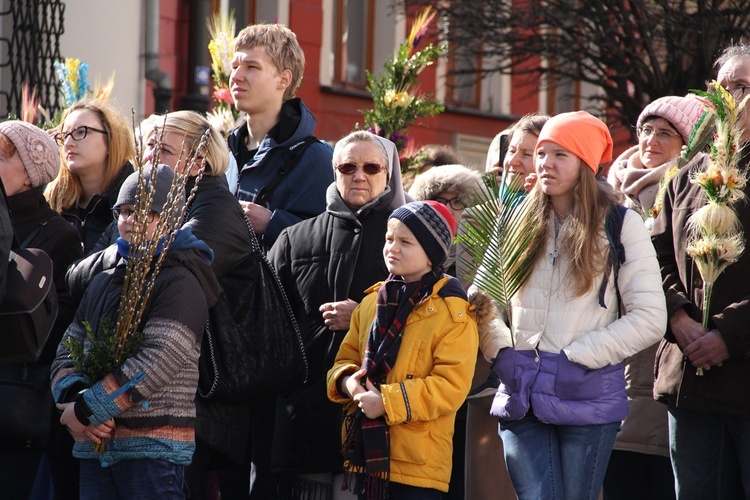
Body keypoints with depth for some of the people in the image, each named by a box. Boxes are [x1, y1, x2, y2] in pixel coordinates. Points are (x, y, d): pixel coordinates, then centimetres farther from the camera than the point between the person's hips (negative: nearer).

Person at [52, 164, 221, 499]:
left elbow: (158, 362, -17)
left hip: (153, 447, -7)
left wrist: (86, 409, -14)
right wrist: (72, 397, -8)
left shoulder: (180, 283, -6)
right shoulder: (104, 283, 18)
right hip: (95, 445, 7)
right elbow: (68, 352, 15)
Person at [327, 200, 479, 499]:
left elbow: (451, 385, -15)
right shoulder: (372, 302, 13)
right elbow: (347, 357, 19)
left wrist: (388, 401, -21)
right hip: (366, 451, 6)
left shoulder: (453, 313, -8)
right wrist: (347, 381, -5)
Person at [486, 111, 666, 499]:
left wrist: (576, 357, -9)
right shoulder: (521, 222, 11)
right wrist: (502, 351, 0)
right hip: (521, 395, 3)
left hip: (588, 395, -3)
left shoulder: (620, 224, -1)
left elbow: (649, 318, -6)